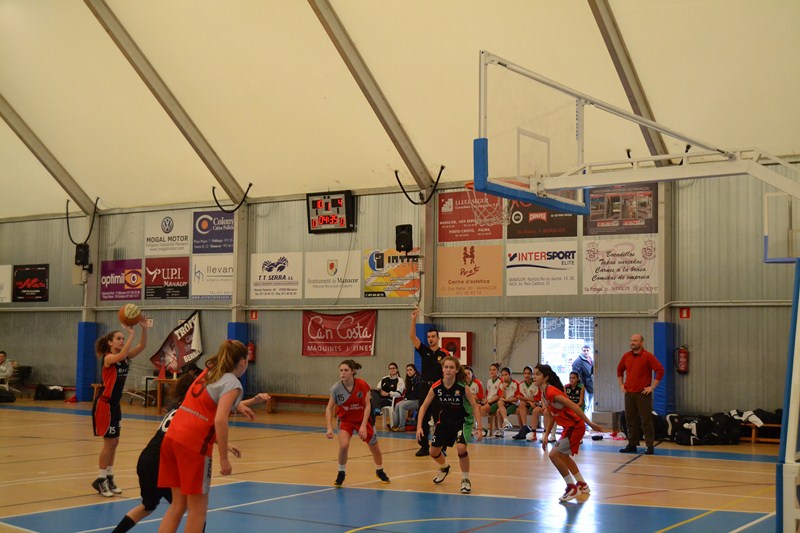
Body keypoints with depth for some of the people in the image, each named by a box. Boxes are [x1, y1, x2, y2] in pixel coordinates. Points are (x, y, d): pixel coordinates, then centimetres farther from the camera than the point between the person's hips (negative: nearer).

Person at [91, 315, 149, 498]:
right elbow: (122, 354, -36)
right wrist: (131, 333, -33)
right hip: (104, 404, -8)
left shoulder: (125, 358, 6)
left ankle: (109, 477, 20)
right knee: (109, 442, -5)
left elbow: (142, 346, -5)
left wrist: (144, 328, -19)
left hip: (115, 404, 8)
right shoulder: (108, 358, -15)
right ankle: (100, 479, 5)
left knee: (114, 442, 11)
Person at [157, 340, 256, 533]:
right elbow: (220, 420, -19)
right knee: (198, 509, 5)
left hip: (172, 437, 8)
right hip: (194, 444, -7)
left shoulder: (208, 372, 17)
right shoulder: (232, 383, -6)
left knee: (178, 504, 15)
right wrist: (224, 458, -15)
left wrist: (237, 405, 48)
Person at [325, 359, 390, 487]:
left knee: (374, 447, 12)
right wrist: (329, 428, -20)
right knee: (343, 445, -24)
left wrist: (363, 426, -23)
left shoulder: (362, 385, -23)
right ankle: (341, 473, 0)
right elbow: (329, 408, -11)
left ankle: (379, 471, 42)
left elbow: (367, 405, -16)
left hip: (362, 419, 1)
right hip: (345, 420, -1)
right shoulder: (336, 388, -21)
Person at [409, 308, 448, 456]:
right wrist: (414, 319, -14)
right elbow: (412, 336, -4)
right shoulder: (424, 351, 7)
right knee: (423, 419, 4)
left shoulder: (444, 353, -1)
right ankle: (424, 447, 12)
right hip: (424, 387, 4)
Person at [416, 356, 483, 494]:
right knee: (434, 452, 10)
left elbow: (475, 407, -14)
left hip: (462, 421, -4)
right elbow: (424, 406, -5)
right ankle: (444, 467, 48)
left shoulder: (463, 387, -23)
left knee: (461, 448, -27)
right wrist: (419, 426, -13)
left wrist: (479, 428, -18)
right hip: (444, 421, 4)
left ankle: (465, 480, -2)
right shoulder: (436, 387, -16)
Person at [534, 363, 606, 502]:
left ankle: (572, 487, -2)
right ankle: (582, 485, 40)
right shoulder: (544, 394, 6)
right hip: (568, 427, 10)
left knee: (553, 455, -14)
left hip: (575, 427, -10)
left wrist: (590, 423, -28)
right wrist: (546, 436, 14)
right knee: (563, 456, 24)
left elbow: (574, 407, -26)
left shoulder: (552, 392, -23)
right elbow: (551, 416, 15)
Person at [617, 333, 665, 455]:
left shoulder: (648, 356, -8)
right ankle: (632, 445, 17)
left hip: (643, 394, -5)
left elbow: (660, 370, -12)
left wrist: (652, 387, -12)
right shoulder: (626, 356, 8)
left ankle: (650, 446, 2)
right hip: (629, 393, 5)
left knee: (646, 420, -3)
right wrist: (621, 385, 14)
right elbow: (619, 370, 23)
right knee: (631, 420, 9)